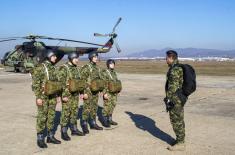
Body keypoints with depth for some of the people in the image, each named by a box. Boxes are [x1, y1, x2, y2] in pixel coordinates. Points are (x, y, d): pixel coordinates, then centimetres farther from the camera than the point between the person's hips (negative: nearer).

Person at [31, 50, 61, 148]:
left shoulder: (53, 68, 10)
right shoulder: (40, 68, -12)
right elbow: (35, 83, -14)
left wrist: (57, 94, 17)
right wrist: (38, 97, -18)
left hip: (52, 96, 7)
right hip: (43, 96, -7)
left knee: (51, 116, 11)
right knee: (42, 117, -1)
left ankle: (50, 136, 21)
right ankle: (40, 139, 9)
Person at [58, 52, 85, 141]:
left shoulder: (76, 68, 11)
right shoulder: (64, 68, -13)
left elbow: (80, 81, 18)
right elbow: (61, 83, -17)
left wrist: (81, 92, 15)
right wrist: (64, 95, -20)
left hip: (75, 94, 7)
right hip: (67, 94, -7)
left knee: (74, 112, 13)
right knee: (66, 113, -2)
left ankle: (74, 129, 24)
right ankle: (64, 132, 6)